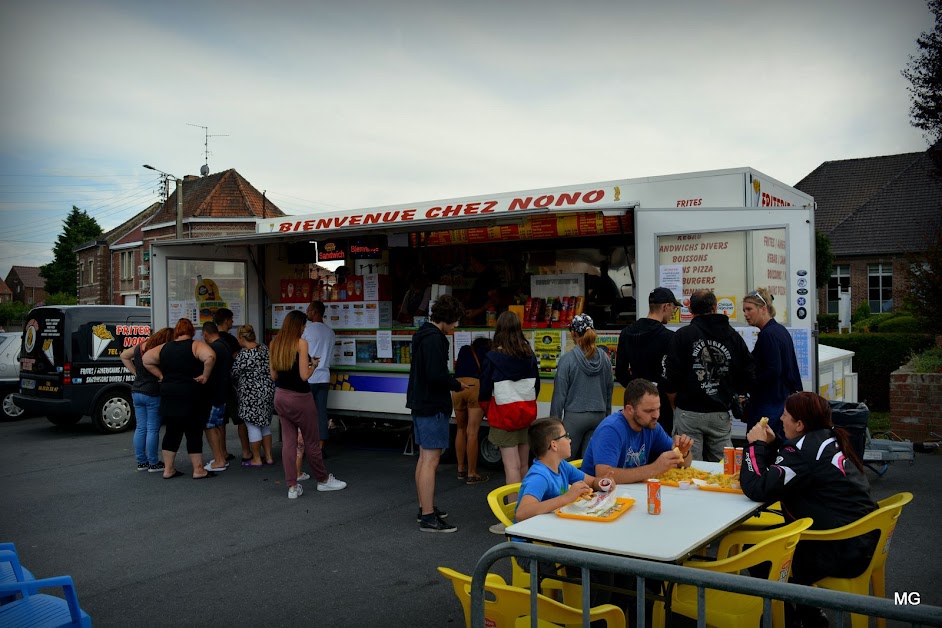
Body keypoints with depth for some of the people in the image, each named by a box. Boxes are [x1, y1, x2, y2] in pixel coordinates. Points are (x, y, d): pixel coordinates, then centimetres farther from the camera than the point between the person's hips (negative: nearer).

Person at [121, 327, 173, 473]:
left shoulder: (140, 347, 6)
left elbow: (124, 356, 21)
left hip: (136, 392, 8)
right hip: (152, 393, -7)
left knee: (140, 428, 13)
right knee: (153, 429, 1)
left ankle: (141, 462, 20)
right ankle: (153, 464, 8)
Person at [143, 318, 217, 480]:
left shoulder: (164, 348, 10)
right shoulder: (195, 345, -7)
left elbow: (146, 360, 15)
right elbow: (210, 357, -25)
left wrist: (161, 376, 13)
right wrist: (205, 376, -13)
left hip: (168, 397, 5)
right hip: (190, 398, -5)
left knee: (172, 432, 13)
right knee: (194, 433, 1)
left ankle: (168, 469, 18)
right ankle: (198, 470, 5)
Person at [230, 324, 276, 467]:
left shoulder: (243, 355, -17)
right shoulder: (265, 349, 4)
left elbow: (234, 374, -8)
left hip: (251, 395, -7)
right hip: (268, 391, 7)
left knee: (253, 427, 4)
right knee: (265, 424, 17)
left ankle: (256, 459, 12)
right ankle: (269, 457, 21)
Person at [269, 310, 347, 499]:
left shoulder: (275, 343, 4)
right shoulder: (301, 343, -14)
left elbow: (273, 375, 9)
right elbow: (304, 375, -17)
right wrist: (313, 365, 1)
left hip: (280, 396, 6)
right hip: (300, 398, -6)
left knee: (288, 441, 8)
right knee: (311, 441, 9)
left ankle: (292, 487, 9)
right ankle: (323, 480, 25)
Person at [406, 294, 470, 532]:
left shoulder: (422, 334, 14)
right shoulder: (434, 339, -18)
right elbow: (436, 375, -26)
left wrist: (452, 383, 10)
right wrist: (457, 385, -9)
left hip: (420, 404, 11)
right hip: (433, 407, -11)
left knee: (424, 457, 18)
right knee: (430, 461, -7)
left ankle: (425, 507, 29)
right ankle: (428, 517, -4)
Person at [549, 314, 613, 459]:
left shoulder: (567, 359, -11)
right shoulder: (604, 358, 2)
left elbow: (559, 394, -8)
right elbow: (609, 390, 11)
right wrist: (607, 416, 22)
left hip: (575, 416, -4)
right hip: (599, 416, 4)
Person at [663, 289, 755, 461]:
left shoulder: (682, 335, -5)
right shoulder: (734, 337, 6)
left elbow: (671, 377, -8)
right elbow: (749, 377, 6)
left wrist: (676, 406, 8)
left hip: (689, 413, -3)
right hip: (721, 415, 3)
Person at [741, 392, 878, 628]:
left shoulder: (805, 448, -21)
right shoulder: (826, 438, 7)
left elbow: (758, 489, -23)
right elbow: (790, 470, 17)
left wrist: (756, 445, -10)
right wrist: (771, 444, 4)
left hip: (842, 552, -9)